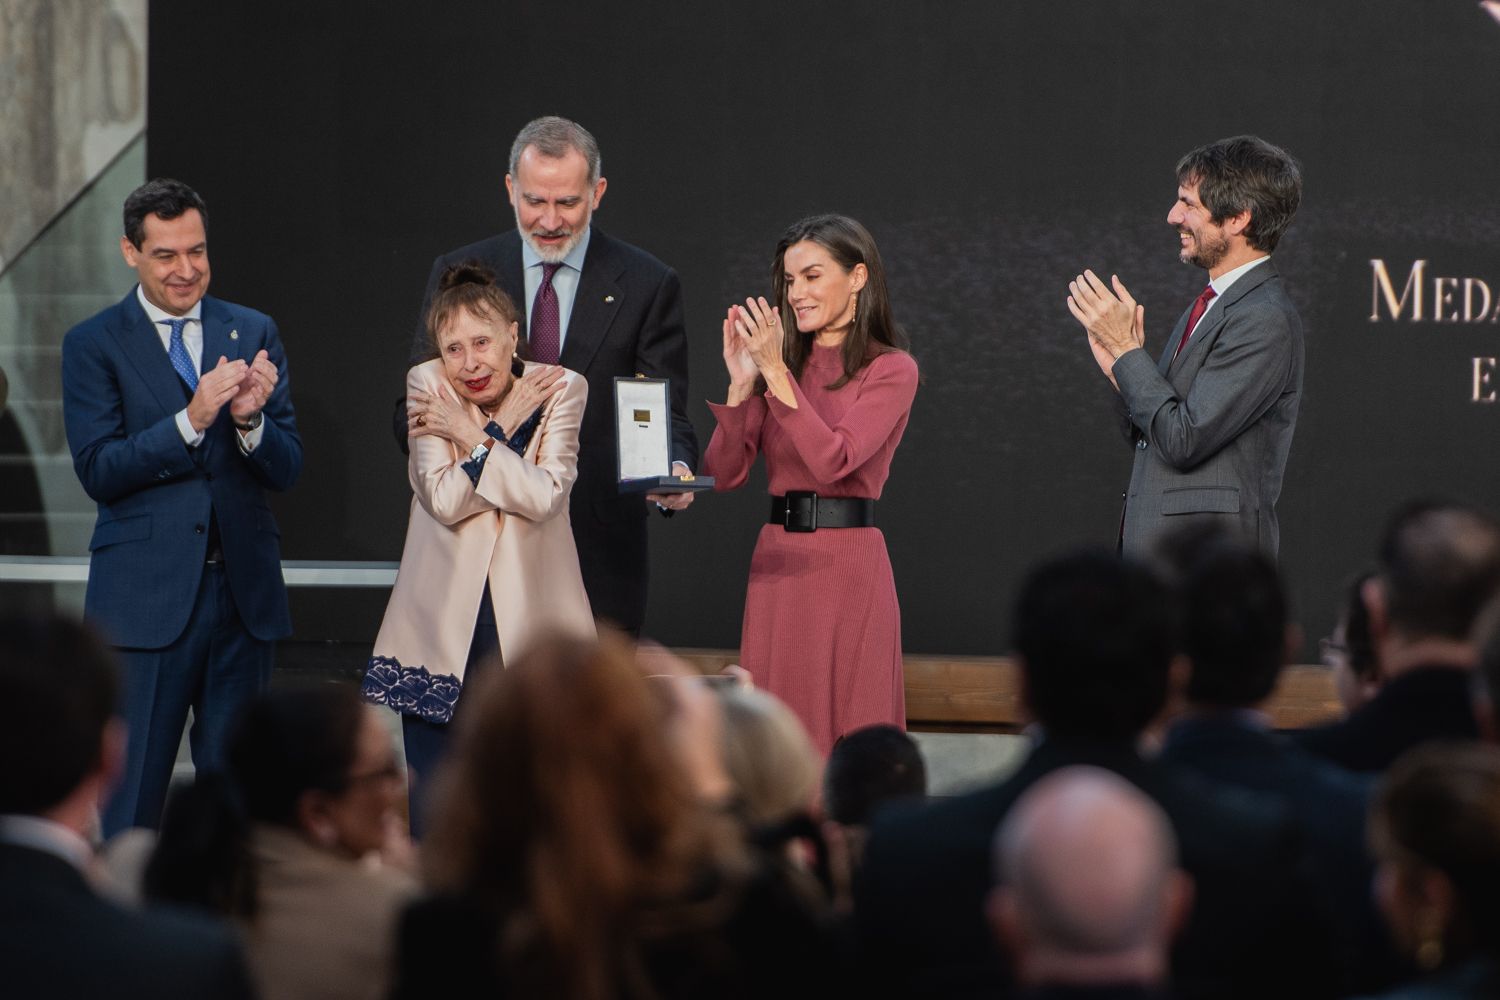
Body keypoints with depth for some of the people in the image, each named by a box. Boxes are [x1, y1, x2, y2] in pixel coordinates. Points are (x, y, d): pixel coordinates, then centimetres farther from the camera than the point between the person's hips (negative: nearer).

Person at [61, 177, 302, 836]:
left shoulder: (253, 334, 9)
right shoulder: (93, 345, 1)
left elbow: (286, 470, 5)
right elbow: (98, 471, -9)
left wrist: (250, 419, -16)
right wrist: (191, 420, -20)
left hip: (244, 589, 3)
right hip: (146, 596, -3)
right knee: (128, 804, -3)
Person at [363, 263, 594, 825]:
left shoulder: (560, 389, -2)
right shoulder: (427, 386, -1)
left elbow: (545, 497, -15)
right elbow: (444, 500, -12)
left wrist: (470, 433, -11)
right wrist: (502, 428, -12)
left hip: (531, 629, -1)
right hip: (443, 627, 1)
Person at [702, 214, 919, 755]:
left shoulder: (890, 369, -3)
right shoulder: (783, 362, 12)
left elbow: (833, 461, -17)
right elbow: (725, 474, 6)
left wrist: (776, 373, -18)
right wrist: (742, 384, -6)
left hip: (848, 563, -5)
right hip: (777, 563, 5)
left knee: (848, 740, -1)